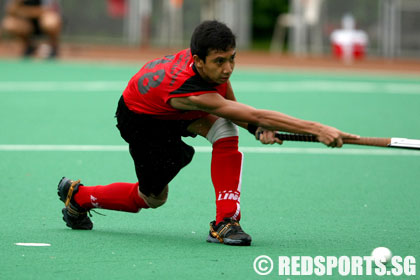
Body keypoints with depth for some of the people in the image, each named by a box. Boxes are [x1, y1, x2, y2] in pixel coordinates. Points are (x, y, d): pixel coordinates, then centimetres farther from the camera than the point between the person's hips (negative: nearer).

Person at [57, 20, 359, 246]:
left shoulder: (214, 62, -26)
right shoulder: (190, 91, -46)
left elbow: (235, 109, -7)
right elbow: (257, 115, -51)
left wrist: (259, 129, -30)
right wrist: (317, 129, -55)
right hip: (143, 119, -6)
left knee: (225, 128, -24)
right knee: (154, 197, 1)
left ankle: (225, 222, -21)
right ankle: (77, 195, 26)